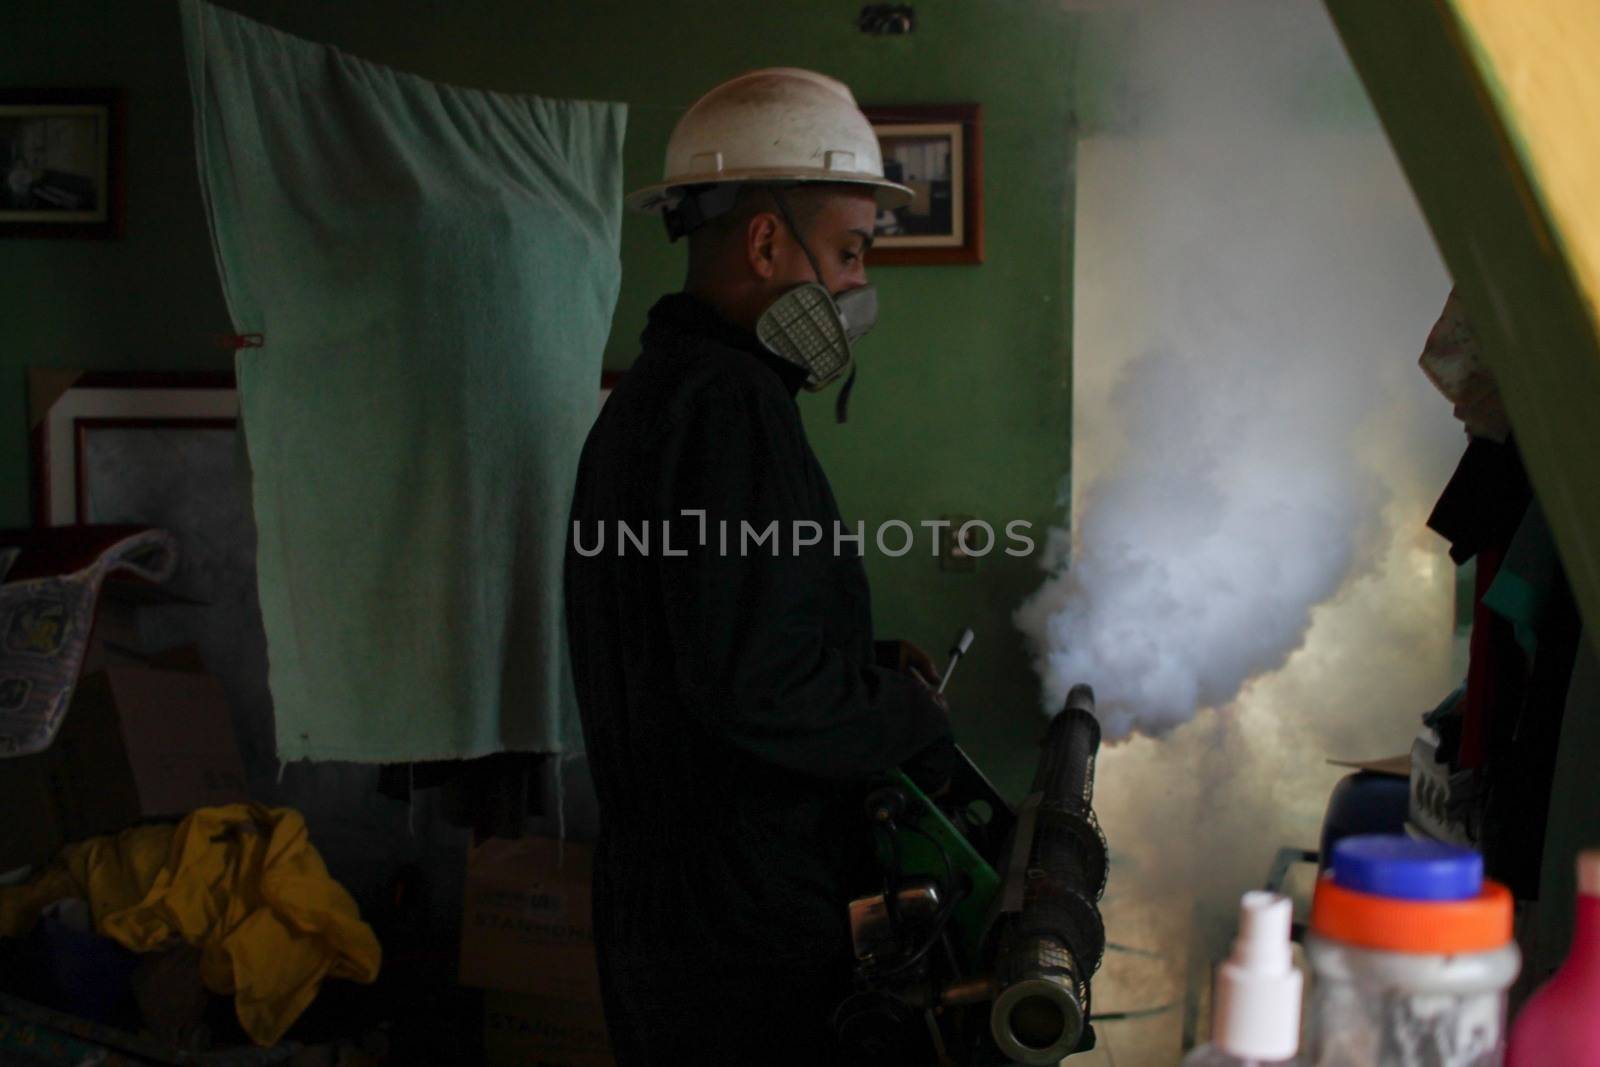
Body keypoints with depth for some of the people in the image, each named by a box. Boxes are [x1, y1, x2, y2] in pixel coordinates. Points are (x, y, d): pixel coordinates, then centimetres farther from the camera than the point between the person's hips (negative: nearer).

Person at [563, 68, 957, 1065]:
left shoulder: (654, 392, 12)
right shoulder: (730, 404, -22)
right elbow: (760, 692, -28)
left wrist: (871, 665, 8)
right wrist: (917, 717, -12)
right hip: (741, 937, -10)